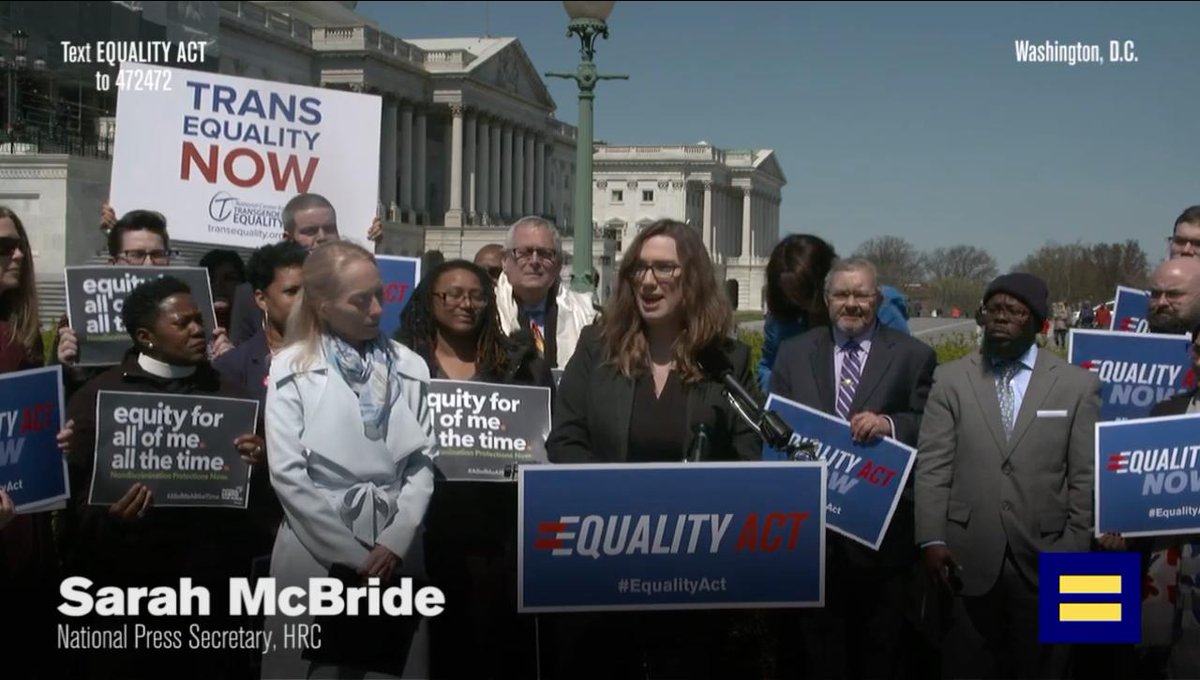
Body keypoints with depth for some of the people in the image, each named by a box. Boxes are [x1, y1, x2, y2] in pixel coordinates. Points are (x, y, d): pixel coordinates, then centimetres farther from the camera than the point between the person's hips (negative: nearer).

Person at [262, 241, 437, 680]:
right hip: (317, 556, -2)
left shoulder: (409, 367, 6)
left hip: (396, 553, 3)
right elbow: (288, 475, -8)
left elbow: (423, 462, 3)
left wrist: (395, 543, -10)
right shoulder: (291, 369, -3)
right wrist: (353, 555, -10)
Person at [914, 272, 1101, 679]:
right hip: (967, 558, 0)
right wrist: (931, 539, -10)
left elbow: (1085, 478, 1)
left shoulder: (1077, 384, 3)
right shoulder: (951, 379, 5)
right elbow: (932, 466, -1)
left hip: (1044, 559, 0)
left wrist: (1076, 554, -3)